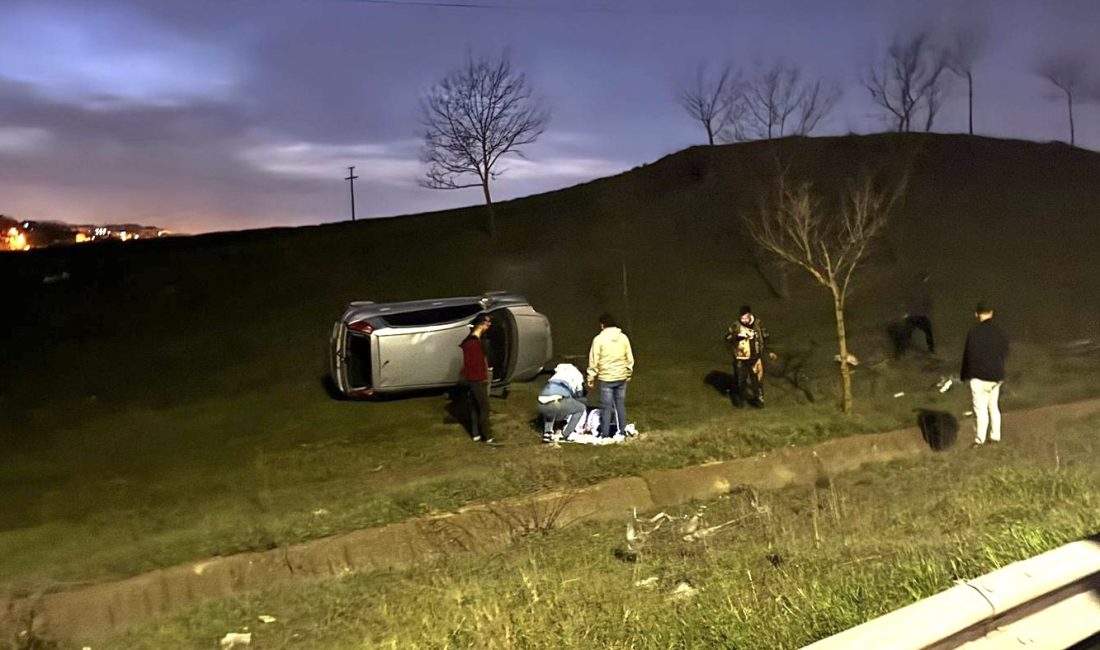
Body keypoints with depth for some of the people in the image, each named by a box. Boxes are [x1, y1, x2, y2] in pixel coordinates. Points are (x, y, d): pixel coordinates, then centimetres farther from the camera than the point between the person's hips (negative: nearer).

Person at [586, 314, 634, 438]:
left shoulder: (599, 339, -10)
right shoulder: (623, 337, 2)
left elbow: (594, 361, -8)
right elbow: (630, 358, 7)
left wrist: (591, 378, 1)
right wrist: (628, 374, 19)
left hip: (606, 378, -4)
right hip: (621, 377, 4)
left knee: (606, 406, 1)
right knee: (621, 404, 13)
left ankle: (605, 434, 4)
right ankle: (622, 431, 19)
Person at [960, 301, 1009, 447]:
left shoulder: (974, 332, -15)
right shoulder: (999, 332, 4)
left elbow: (968, 355, -13)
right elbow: (1004, 354, 12)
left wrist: (964, 375, -2)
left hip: (979, 376, -6)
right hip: (996, 376, 6)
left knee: (980, 408, -2)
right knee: (993, 406, 17)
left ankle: (980, 440, 1)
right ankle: (996, 436, 24)